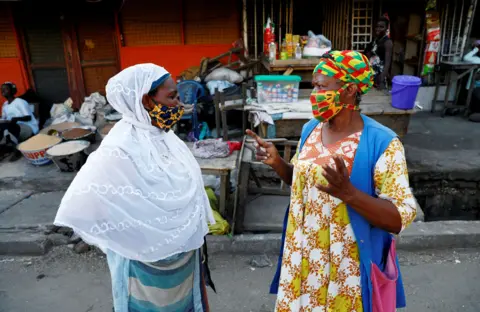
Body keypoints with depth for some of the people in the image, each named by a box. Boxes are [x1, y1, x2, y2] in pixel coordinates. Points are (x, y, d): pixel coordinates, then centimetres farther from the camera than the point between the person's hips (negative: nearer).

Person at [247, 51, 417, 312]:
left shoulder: (382, 142, -20)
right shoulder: (311, 129, -2)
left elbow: (402, 218, -21)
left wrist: (349, 193, -36)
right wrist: (277, 162, -8)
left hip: (346, 263, -5)